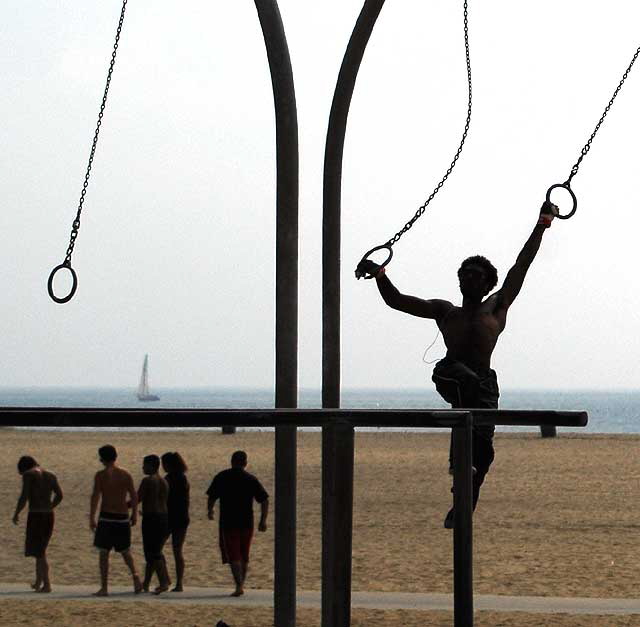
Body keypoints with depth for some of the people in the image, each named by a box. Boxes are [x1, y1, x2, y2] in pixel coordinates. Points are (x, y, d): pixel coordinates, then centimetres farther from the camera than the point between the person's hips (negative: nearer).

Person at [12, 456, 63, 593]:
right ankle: (38, 582, 23)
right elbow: (59, 495, 6)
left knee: (38, 552, 0)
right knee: (40, 549, 21)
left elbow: (24, 497, -13)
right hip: (49, 516, 6)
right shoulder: (51, 476, 13)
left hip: (35, 515, -6)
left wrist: (16, 514, -2)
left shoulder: (29, 475, -5)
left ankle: (46, 584, -5)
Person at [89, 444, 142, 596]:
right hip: (122, 518, 4)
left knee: (104, 553, 4)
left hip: (106, 517, -4)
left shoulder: (101, 475, -7)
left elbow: (95, 497, -11)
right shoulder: (126, 474, 4)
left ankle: (104, 588, 2)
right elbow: (134, 497, 3)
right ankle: (135, 577, -5)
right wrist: (134, 515, 15)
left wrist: (92, 518, -6)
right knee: (125, 551, 17)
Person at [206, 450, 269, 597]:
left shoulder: (221, 477, -1)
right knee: (244, 556, 17)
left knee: (233, 556, -4)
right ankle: (241, 584, 26)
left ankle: (239, 586, -17)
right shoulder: (251, 479, 2)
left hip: (228, 523, -2)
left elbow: (211, 498, 2)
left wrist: (210, 511, 21)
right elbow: (265, 501, -2)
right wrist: (263, 521, 4)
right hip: (247, 523, 2)